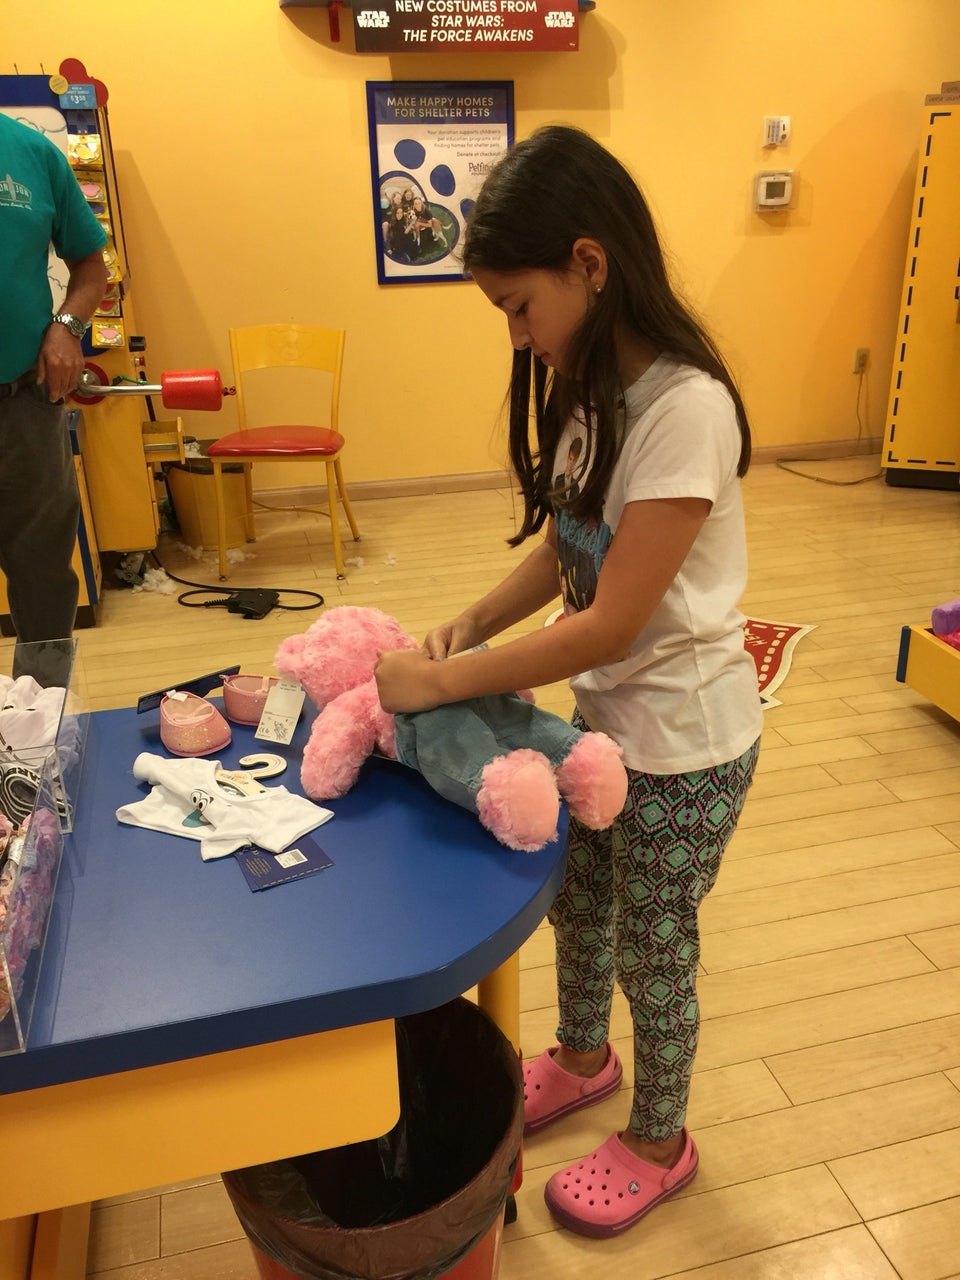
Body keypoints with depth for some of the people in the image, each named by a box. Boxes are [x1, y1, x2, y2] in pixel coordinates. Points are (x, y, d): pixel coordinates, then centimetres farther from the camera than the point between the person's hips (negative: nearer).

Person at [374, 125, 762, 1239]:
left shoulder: (685, 407, -28)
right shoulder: (588, 386, 0)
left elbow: (611, 624, -27)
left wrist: (443, 681, -21)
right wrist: (468, 627, -8)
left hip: (683, 740, -8)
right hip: (604, 710, 8)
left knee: (653, 951, 14)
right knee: (575, 904, 25)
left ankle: (658, 1142, 42)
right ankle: (583, 1057, 55)